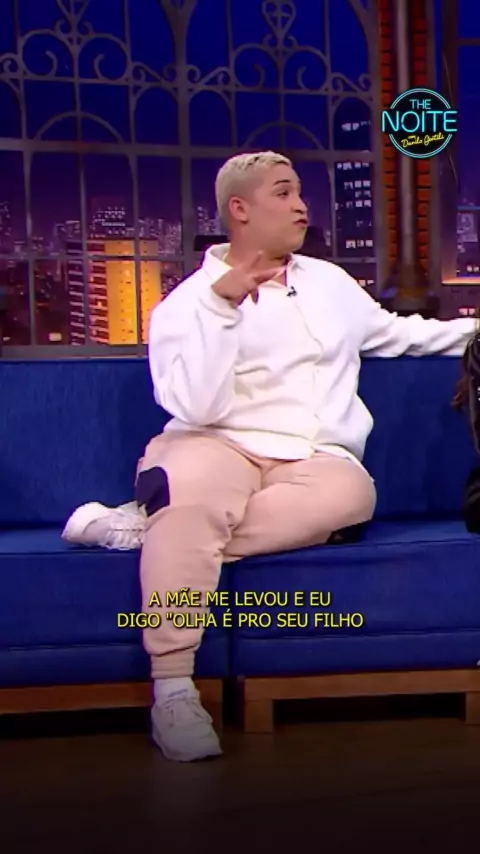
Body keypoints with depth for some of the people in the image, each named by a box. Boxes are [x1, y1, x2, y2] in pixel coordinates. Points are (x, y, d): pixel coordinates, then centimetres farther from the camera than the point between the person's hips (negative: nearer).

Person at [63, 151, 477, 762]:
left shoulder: (331, 282, 22)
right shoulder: (188, 302, 4)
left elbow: (395, 333, 36)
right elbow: (195, 408, -12)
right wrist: (221, 304, -17)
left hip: (315, 457, 4)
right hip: (219, 446, -4)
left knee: (350, 492, -34)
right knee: (192, 490, -40)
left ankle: (152, 524, -25)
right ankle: (172, 688, -31)